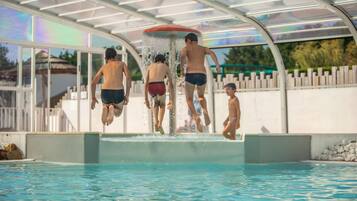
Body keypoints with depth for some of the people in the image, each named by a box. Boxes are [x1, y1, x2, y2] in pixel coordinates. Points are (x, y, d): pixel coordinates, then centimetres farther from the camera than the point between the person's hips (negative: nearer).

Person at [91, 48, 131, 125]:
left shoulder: (104, 67, 24)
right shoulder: (122, 64, 20)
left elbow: (93, 83, 21)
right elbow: (128, 78, 2)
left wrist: (93, 98, 31)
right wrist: (127, 95, 3)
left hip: (105, 93, 1)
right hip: (118, 93, -1)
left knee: (106, 106, 34)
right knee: (118, 113, 28)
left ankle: (106, 109, -4)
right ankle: (113, 109, -10)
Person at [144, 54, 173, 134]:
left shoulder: (150, 66, 29)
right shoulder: (165, 67, 25)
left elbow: (146, 84, 25)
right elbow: (171, 84, 25)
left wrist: (146, 99, 28)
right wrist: (171, 100, 30)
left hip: (151, 87, 2)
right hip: (160, 86, -2)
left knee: (156, 102, 34)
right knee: (162, 105, 28)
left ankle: (156, 122, 18)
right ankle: (160, 124, 10)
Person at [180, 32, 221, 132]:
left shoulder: (186, 48, 13)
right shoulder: (203, 48, 20)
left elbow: (183, 56, -10)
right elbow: (212, 53, 0)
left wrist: (181, 70, -3)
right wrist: (217, 65, 3)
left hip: (190, 74, -3)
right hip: (202, 75, 3)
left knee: (189, 99, 11)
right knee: (201, 96, 26)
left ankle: (196, 116, -15)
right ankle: (205, 111, -4)